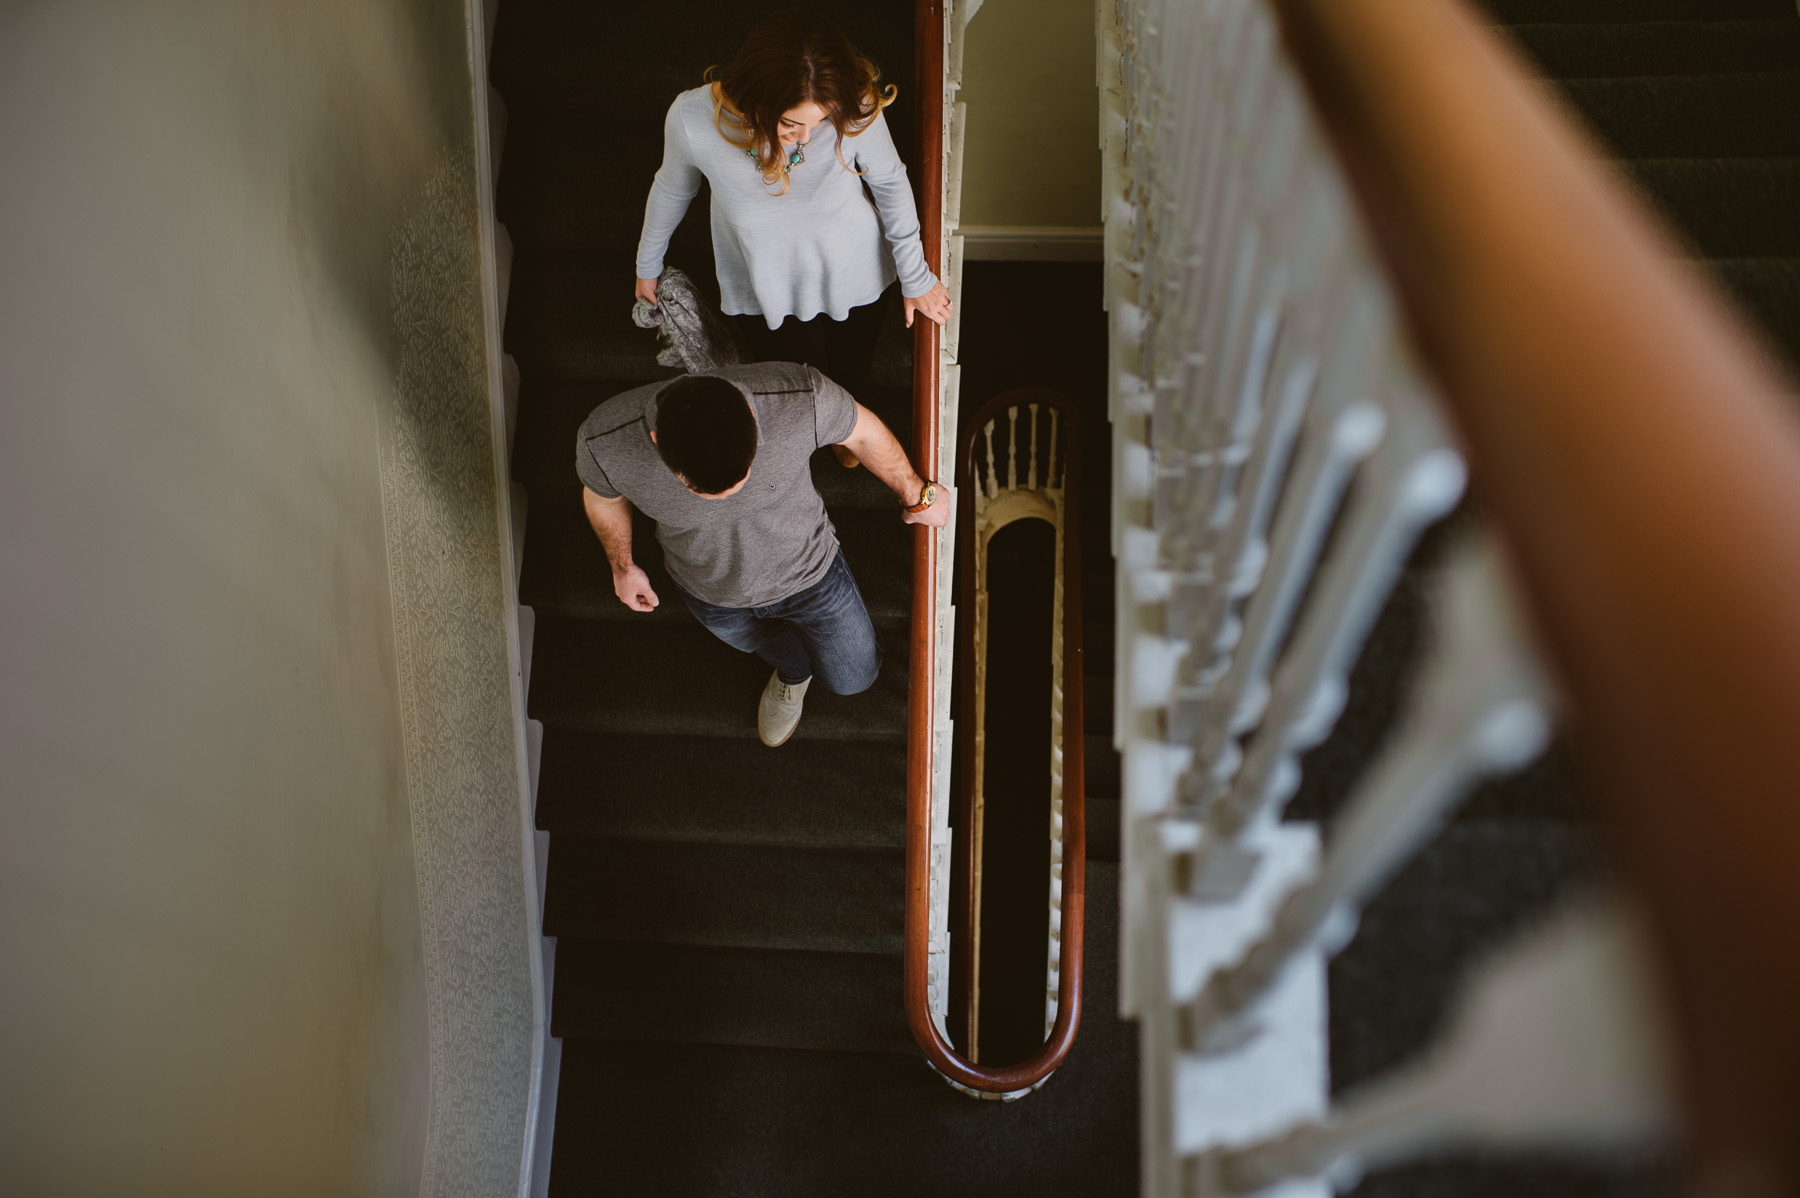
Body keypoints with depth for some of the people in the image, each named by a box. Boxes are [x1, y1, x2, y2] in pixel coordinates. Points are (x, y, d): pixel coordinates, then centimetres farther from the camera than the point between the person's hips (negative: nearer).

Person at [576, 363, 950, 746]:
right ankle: (793, 670, 69)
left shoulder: (801, 398, -42)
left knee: (853, 677, 21)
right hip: (711, 593, 1)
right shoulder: (604, 442, -38)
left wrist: (917, 495, 2)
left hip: (806, 567, -1)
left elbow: (863, 431, -16)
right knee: (757, 640, 33)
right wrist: (621, 566, 8)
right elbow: (602, 495, -11)